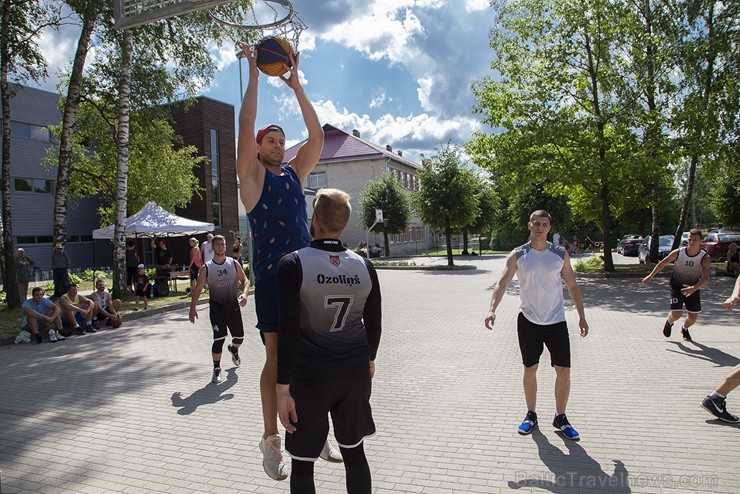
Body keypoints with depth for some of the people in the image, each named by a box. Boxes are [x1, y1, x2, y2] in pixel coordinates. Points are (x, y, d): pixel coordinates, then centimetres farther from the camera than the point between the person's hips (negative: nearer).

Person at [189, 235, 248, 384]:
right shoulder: (206, 268, -5)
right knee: (219, 339, -13)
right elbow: (198, 288, -1)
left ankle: (233, 349, 49)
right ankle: (216, 369, 6)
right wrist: (193, 307, -7)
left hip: (233, 306, 3)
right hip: (217, 307, -3)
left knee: (239, 337, 12)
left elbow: (244, 280, 1)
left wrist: (244, 294, -19)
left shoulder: (234, 263, -1)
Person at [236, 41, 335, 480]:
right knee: (277, 357, -1)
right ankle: (271, 440, 12)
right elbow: (246, 126, -7)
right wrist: (254, 74, -1)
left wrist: (296, 85, 12)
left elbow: (317, 135, 11)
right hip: (271, 277, -5)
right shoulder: (252, 175, 4)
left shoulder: (295, 173, 16)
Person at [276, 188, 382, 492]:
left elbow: (288, 332, -17)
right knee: (354, 453, 20)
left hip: (310, 376, -3)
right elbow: (373, 323, 7)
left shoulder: (293, 264, -13)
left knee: (302, 464, 12)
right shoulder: (364, 266, -2)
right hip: (355, 373, 4)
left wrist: (283, 388, -11)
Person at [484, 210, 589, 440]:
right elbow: (502, 284, -12)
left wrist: (581, 316, 4)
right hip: (528, 321, -1)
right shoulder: (517, 255, -4)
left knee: (564, 371, 1)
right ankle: (531, 415, 28)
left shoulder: (560, 254, 1)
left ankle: (560, 417, 20)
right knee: (530, 370, 11)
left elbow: (572, 286, 8)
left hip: (556, 321, 1)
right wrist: (492, 309, -27)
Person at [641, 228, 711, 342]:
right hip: (676, 286, -1)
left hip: (693, 288, 1)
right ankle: (669, 322, 24)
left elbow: (706, 278, -32)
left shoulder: (705, 258, -22)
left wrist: (694, 288, -49)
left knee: (693, 317, 3)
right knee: (676, 314, -14)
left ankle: (684, 329, 40)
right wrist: (650, 276, 2)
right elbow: (663, 263, -2)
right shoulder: (678, 253, -19)